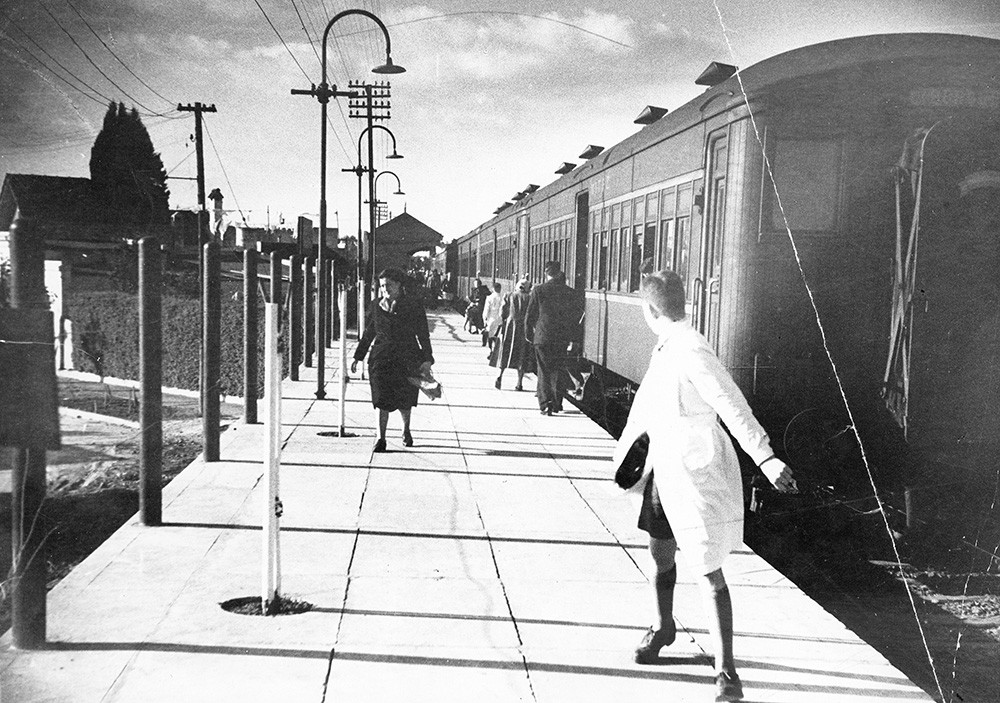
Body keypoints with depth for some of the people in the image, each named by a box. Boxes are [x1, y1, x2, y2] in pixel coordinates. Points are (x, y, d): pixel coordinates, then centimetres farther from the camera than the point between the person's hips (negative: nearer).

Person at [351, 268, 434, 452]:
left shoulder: (413, 305, 0)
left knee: (404, 399, 7)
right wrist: (358, 357, 14)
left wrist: (427, 359, -7)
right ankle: (381, 439, -4)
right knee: (382, 399, -8)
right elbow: (368, 334, 15)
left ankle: (406, 431, 33)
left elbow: (423, 334, 0)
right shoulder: (378, 307, 7)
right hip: (381, 359, 1)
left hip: (407, 359, -1)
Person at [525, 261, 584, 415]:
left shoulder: (538, 291, -4)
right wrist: (574, 338, 15)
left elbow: (530, 315, 0)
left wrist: (529, 333, 12)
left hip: (543, 337, -2)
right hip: (563, 338, 2)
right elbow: (576, 317, 8)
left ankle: (545, 403, -9)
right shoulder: (571, 293, 3)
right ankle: (557, 403, 19)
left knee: (544, 370, 3)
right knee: (559, 370, 14)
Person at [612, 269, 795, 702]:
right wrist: (624, 445, 37)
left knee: (708, 573, -5)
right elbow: (646, 401, 23)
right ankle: (663, 628, 47)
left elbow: (733, 406, -29)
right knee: (660, 552, 23)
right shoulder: (664, 349, 6)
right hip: (665, 468, 9)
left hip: (698, 473, -9)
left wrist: (766, 459, -37)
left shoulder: (693, 353, -23)